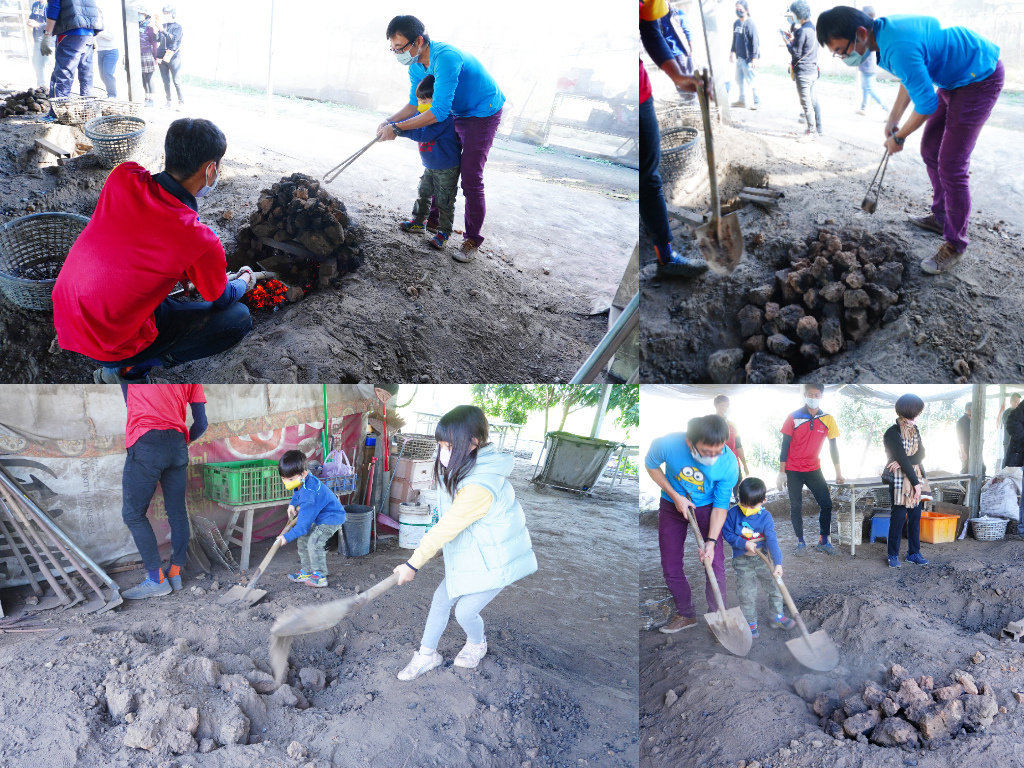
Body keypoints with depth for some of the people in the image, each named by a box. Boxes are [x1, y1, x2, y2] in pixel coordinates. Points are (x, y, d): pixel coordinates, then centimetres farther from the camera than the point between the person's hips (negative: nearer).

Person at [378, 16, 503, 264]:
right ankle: (432, 219, 31)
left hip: (483, 112, -9)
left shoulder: (445, 58, -34)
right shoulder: (416, 66, -6)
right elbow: (416, 104, 3)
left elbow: (438, 112, -36)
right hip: (457, 114, 9)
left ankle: (472, 240, -3)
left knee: (471, 178, -12)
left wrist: (397, 128, -32)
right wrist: (389, 121, -16)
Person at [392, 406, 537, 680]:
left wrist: (413, 564, -20)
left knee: (465, 611, 3)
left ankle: (477, 645, 35)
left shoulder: (479, 488, -36)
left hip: (494, 561, -8)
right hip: (469, 554, 8)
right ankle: (426, 655, 28)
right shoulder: (463, 469, -6)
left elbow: (445, 529, -29)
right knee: (440, 600, 10)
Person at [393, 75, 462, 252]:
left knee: (444, 201, 1)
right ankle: (418, 222, 33)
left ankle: (444, 232, 11)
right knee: (424, 193, 19)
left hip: (447, 169, -9)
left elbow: (424, 134, -36)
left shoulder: (444, 117, -28)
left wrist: (399, 129, -37)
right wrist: (389, 124, -4)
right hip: (430, 167, 9)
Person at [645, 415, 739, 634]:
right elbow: (651, 465, -9)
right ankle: (686, 615, 27)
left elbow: (720, 506, -18)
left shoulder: (729, 464, -30)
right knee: (671, 568, 7)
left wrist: (711, 542, -25)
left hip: (706, 508, -1)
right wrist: (675, 496, -16)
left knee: (716, 565, -4)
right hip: (672, 506, 1)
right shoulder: (667, 445, -33)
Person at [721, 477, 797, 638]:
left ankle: (778, 617, 25)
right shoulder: (733, 513, -12)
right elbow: (727, 533, -8)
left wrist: (777, 563, -26)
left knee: (775, 585, 5)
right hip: (742, 560, -1)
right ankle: (750, 623, 16)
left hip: (764, 558, 1)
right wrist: (744, 543, -23)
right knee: (746, 594, 1)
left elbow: (772, 540, -18)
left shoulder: (765, 517, -11)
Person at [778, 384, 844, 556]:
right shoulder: (793, 418, -9)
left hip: (814, 470, 2)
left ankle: (823, 541, 11)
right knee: (796, 507, 1)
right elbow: (785, 446, -6)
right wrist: (782, 472, -9)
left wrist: (838, 472, 1)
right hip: (793, 471, -2)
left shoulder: (827, 419, -3)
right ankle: (800, 542, 13)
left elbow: (833, 446, 3)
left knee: (826, 504, -2)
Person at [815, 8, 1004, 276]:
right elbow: (911, 78, 13)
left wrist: (898, 138, -11)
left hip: (979, 79, -10)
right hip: (954, 79, 10)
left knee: (951, 166, -11)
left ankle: (955, 245, 1)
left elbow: (927, 103, -27)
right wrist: (893, 120, 10)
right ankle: (941, 217, 34)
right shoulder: (884, 28, -3)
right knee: (930, 150, 18)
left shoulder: (898, 48, -34)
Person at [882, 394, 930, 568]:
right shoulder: (892, 433, -13)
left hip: (916, 477, 7)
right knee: (898, 517, -3)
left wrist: (902, 461, -19)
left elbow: (921, 454, -1)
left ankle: (913, 553, 16)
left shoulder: (914, 430, 11)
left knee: (915, 516, 8)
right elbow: (902, 458, -17)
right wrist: (915, 483, -17)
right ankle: (893, 555, 7)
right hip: (900, 480, -7)